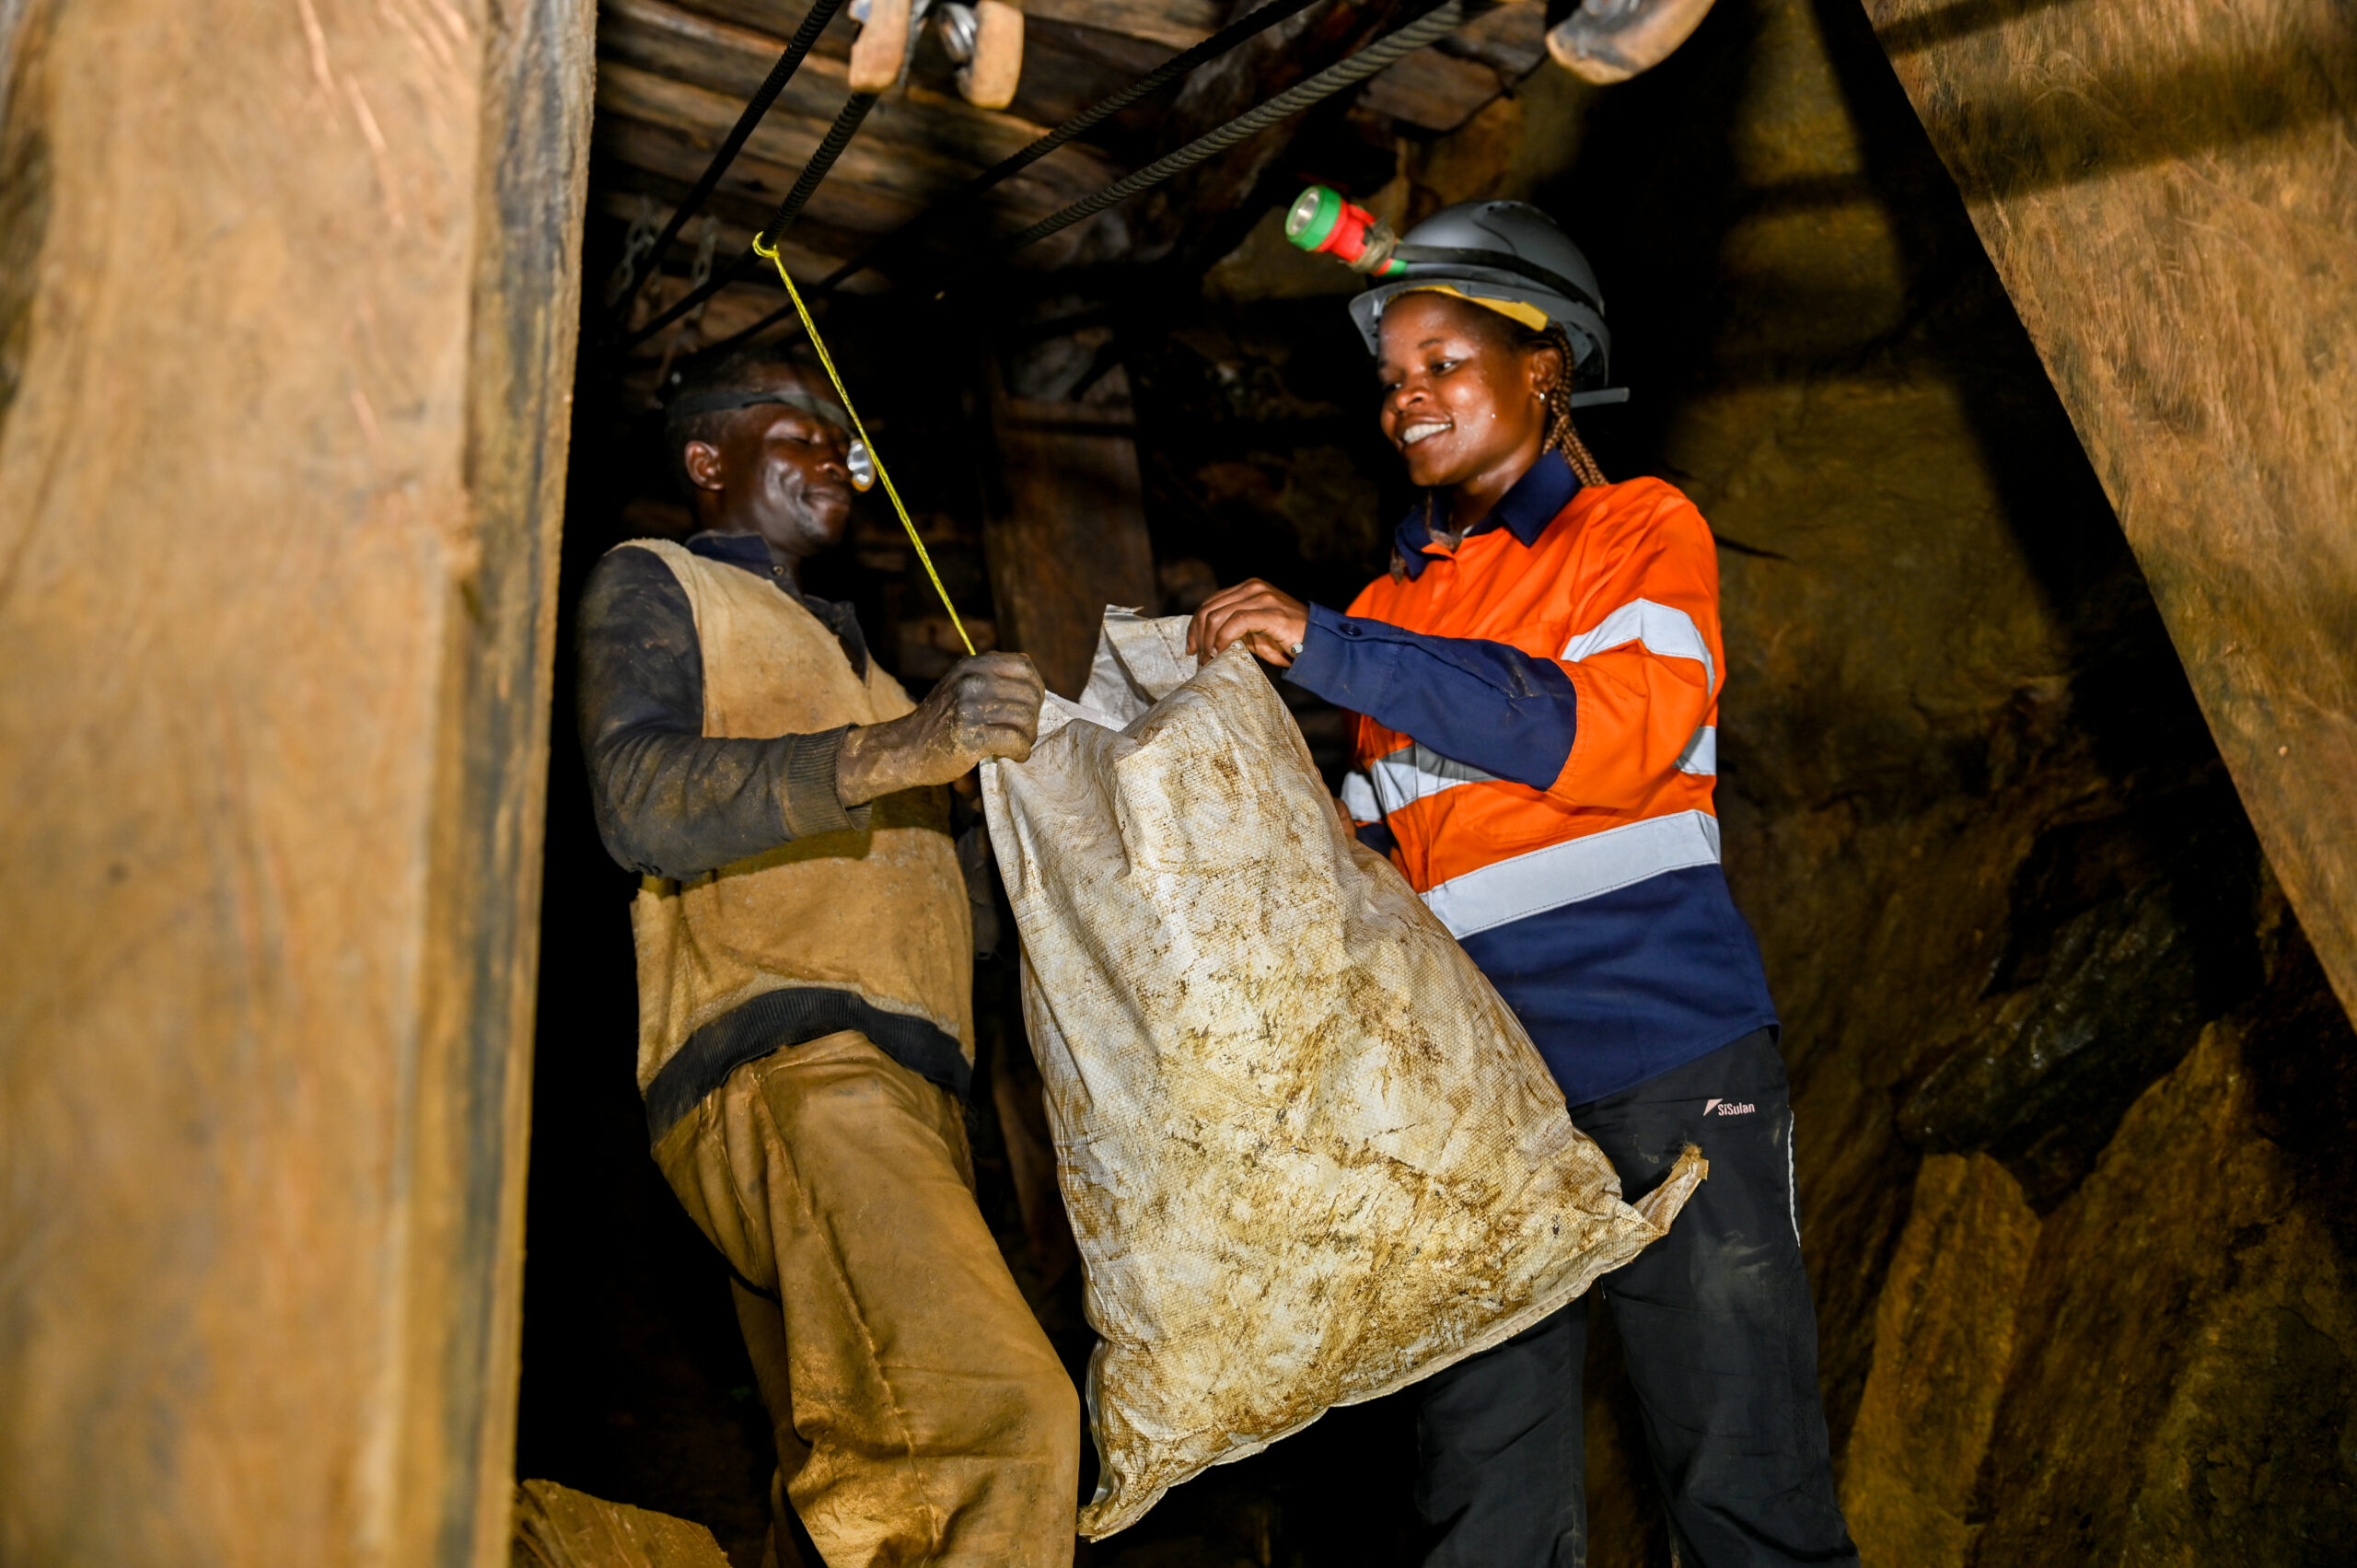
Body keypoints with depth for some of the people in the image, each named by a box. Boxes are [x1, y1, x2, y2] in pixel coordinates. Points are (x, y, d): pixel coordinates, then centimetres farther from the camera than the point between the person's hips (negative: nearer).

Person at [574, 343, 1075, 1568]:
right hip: (775, 1067, -8)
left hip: (897, 1086, 9)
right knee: (1000, 1413, -27)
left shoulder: (840, 652, 34)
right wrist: (896, 747, -24)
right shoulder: (648, 584, 10)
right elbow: (639, 800, -11)